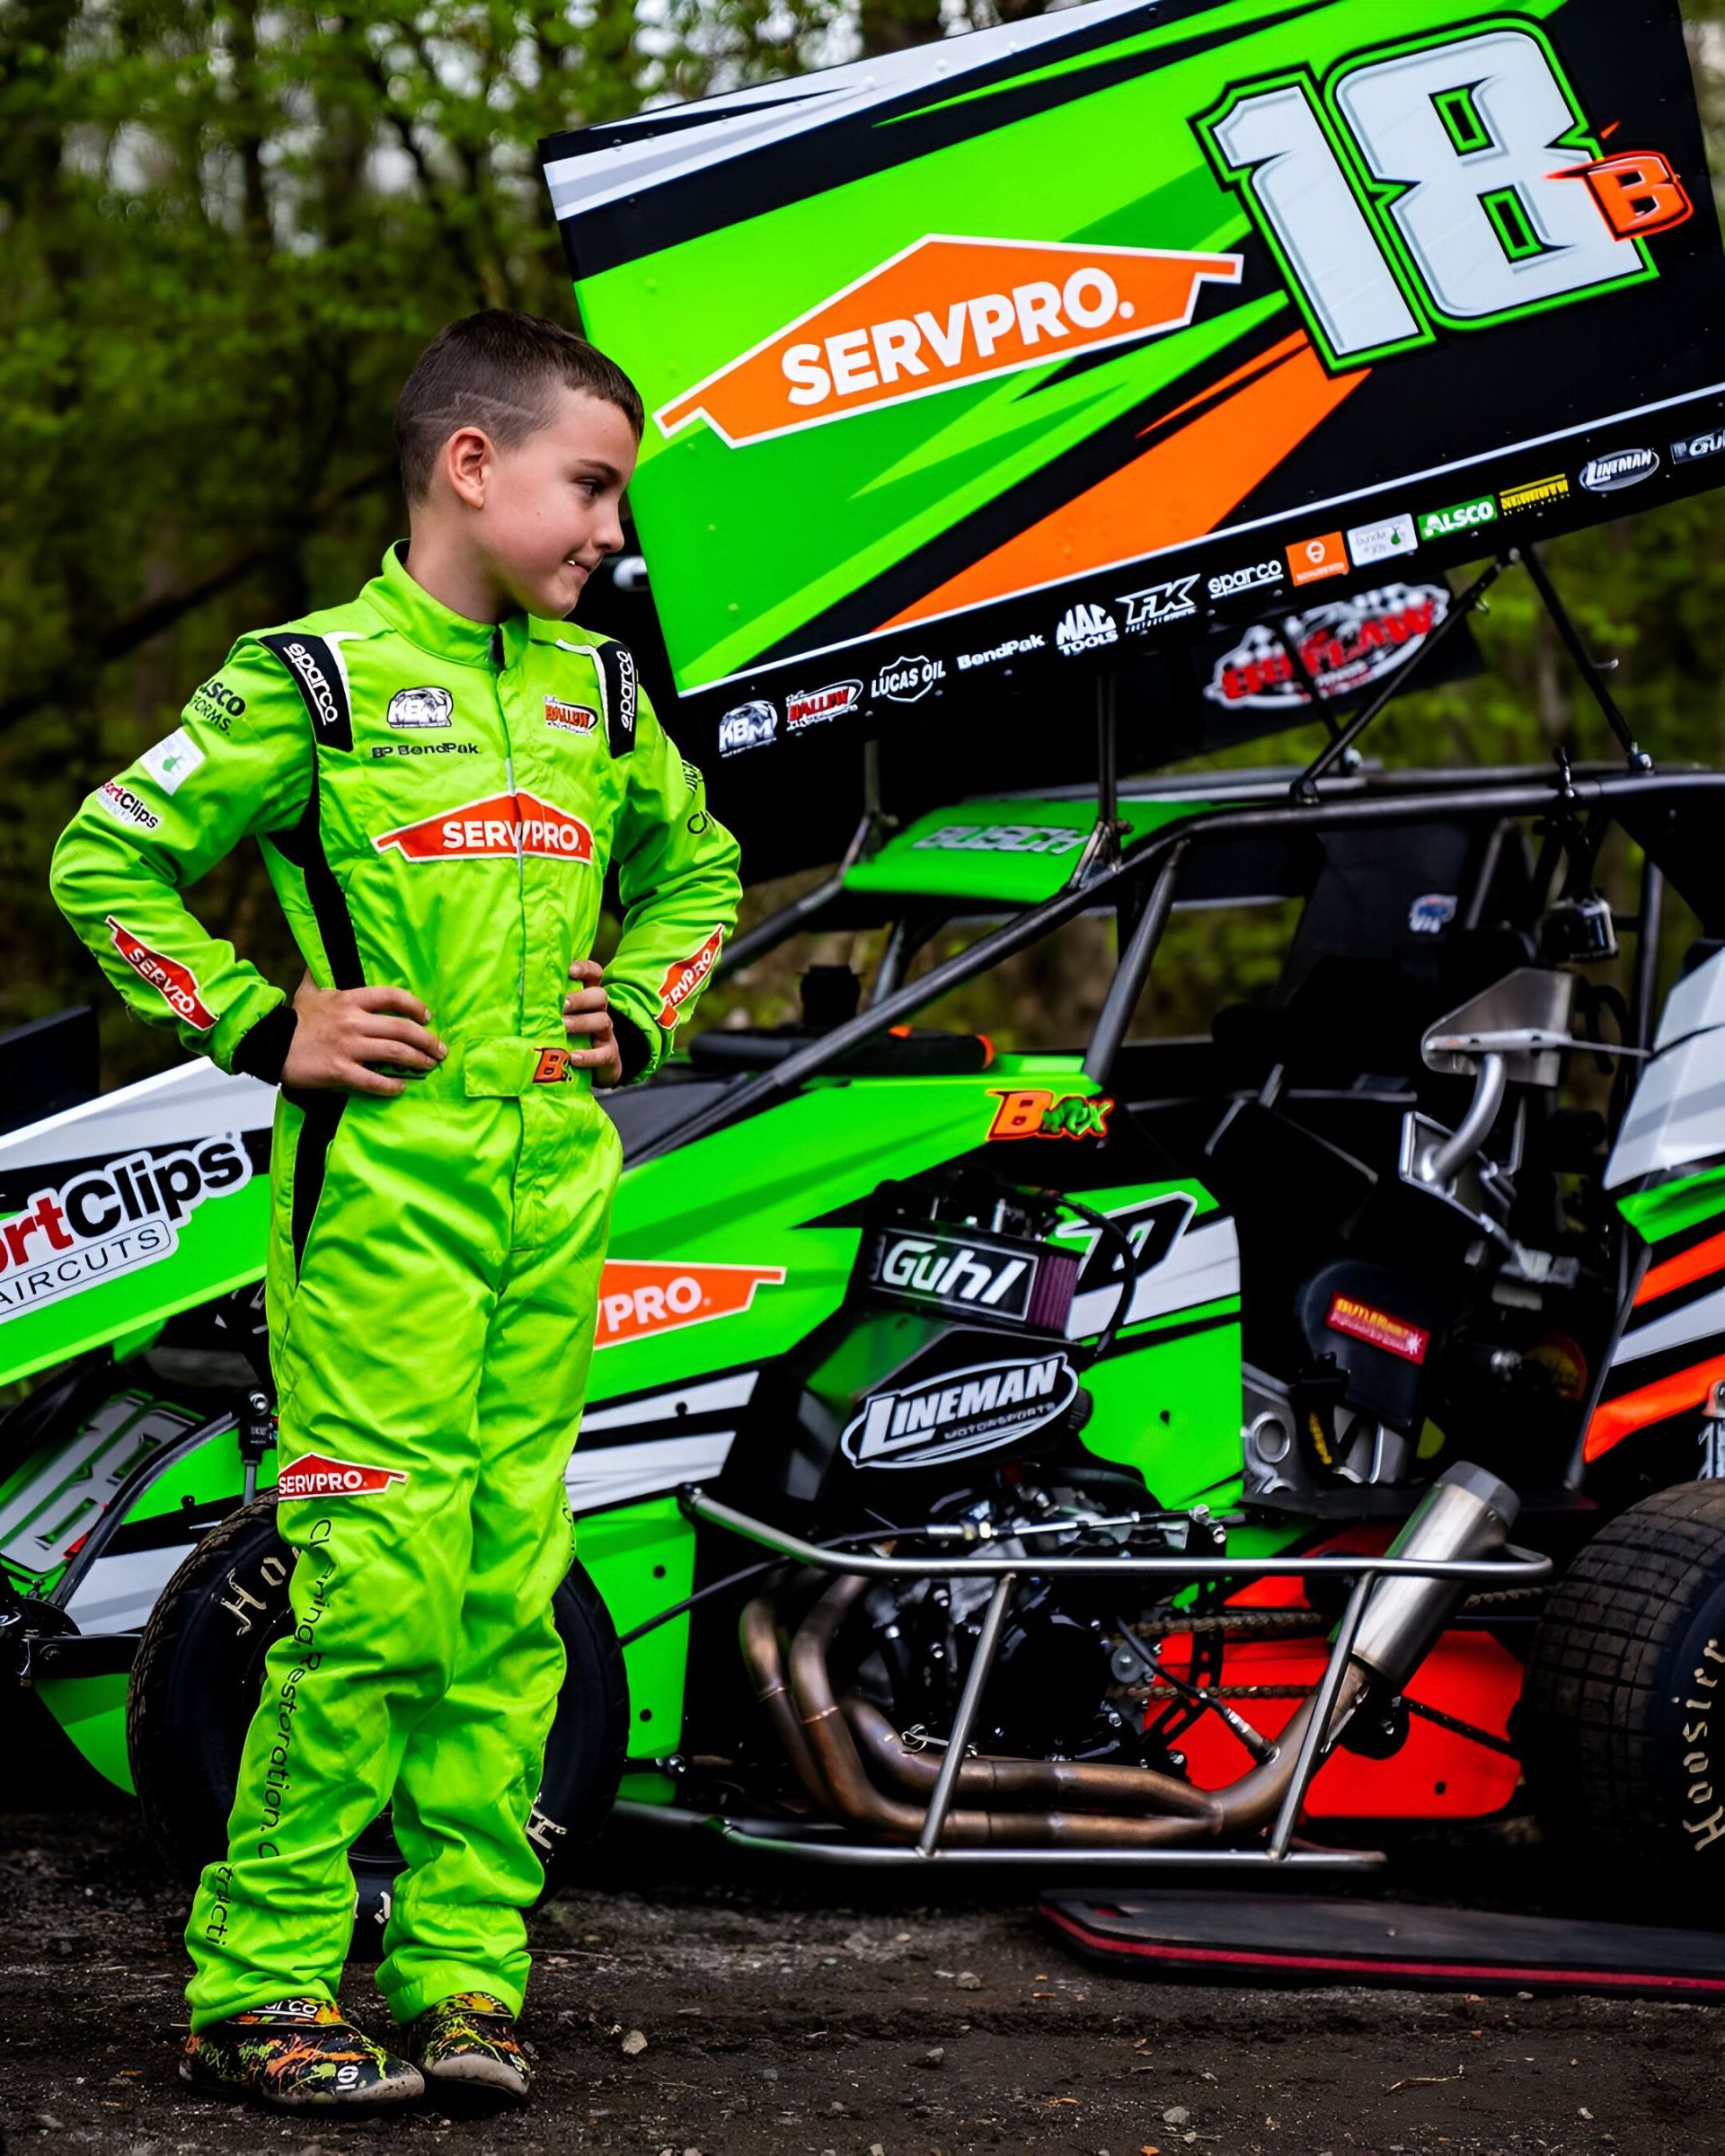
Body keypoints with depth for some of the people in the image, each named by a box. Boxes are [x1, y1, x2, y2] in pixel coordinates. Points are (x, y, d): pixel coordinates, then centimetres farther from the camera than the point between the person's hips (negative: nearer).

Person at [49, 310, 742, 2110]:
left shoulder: (598, 692, 14)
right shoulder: (315, 680, -3)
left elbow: (695, 866, 31)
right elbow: (103, 862, -1)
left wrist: (634, 1010, 15)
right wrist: (263, 1029, -6)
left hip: (555, 1175, 6)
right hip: (383, 1173, -6)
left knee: (510, 1582, 5)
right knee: (379, 1578, -10)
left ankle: (463, 1970, 11)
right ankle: (252, 1990, 0)